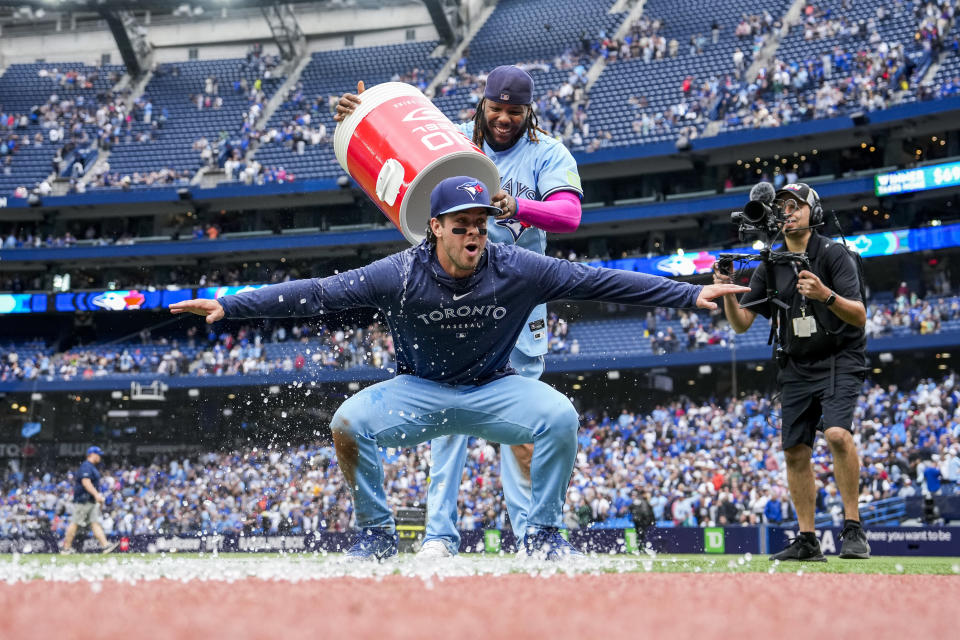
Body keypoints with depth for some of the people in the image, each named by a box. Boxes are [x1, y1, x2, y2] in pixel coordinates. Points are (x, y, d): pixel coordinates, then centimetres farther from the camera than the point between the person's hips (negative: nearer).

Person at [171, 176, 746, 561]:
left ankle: (545, 535, -8)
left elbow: (600, 281, -16)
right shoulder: (401, 275, -19)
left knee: (560, 415, -28)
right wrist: (229, 306, -27)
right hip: (421, 391, 0)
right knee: (349, 423, -25)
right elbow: (315, 293, -20)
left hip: (494, 389, 0)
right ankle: (377, 536, -3)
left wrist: (691, 295, -19)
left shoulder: (517, 270, -17)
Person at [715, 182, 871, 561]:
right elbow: (741, 323, 5)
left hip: (840, 362, -6)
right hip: (796, 369, 6)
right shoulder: (770, 267, 7)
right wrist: (726, 293, -14)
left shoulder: (834, 255, -9)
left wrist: (826, 295, -36)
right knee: (795, 451, 2)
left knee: (837, 433, -27)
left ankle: (853, 528, -19)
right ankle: (807, 541, 11)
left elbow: (859, 316, -18)